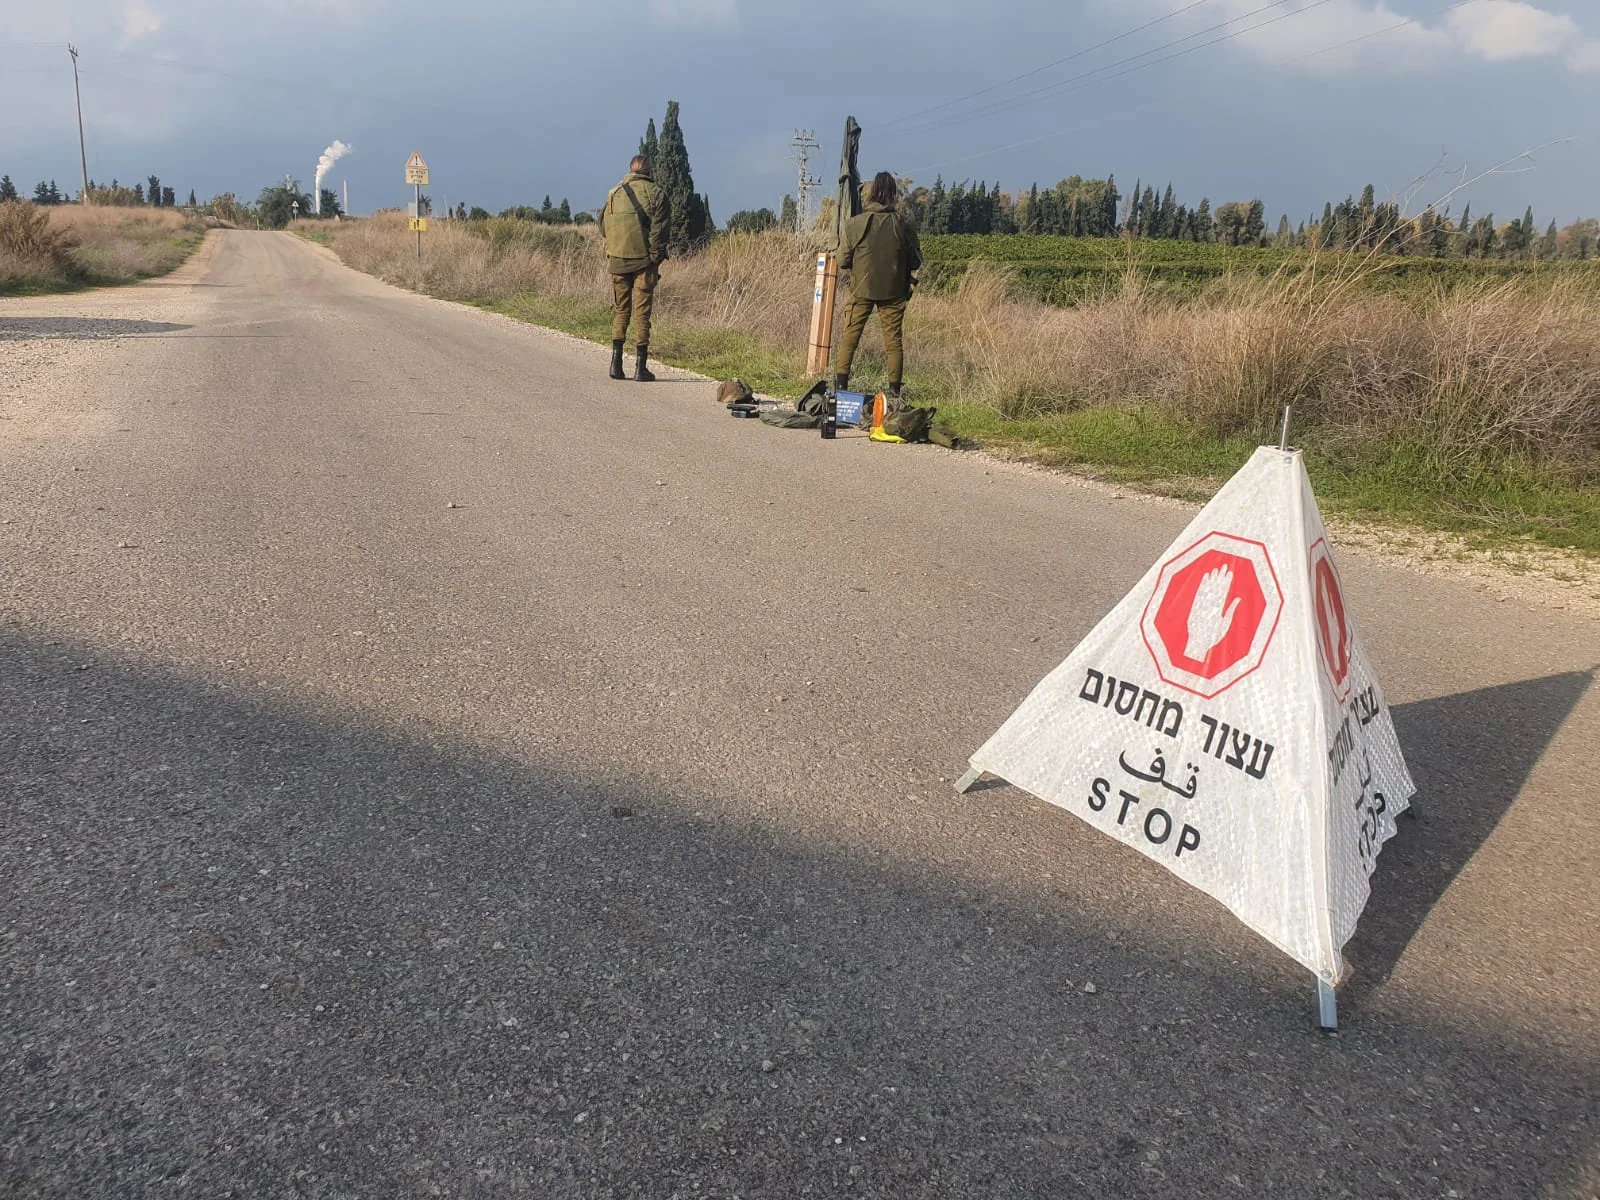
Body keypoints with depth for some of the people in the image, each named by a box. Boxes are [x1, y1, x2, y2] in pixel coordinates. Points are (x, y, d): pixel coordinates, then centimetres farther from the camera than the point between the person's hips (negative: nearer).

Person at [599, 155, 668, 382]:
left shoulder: (614, 193, 8)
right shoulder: (656, 194, -2)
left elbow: (603, 228, 10)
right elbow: (659, 229, -10)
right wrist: (656, 260, -8)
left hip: (617, 260, 3)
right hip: (644, 261, -3)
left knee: (620, 310, 13)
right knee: (641, 312, 0)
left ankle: (616, 362, 5)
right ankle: (640, 367, 0)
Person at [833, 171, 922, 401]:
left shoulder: (855, 223, -9)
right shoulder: (903, 224, -7)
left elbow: (842, 261, -5)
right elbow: (915, 262, -1)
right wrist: (908, 281, 18)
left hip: (862, 289, -1)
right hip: (894, 291, 1)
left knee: (850, 336, 7)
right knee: (893, 339, 9)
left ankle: (840, 386, 3)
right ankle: (894, 389, 11)